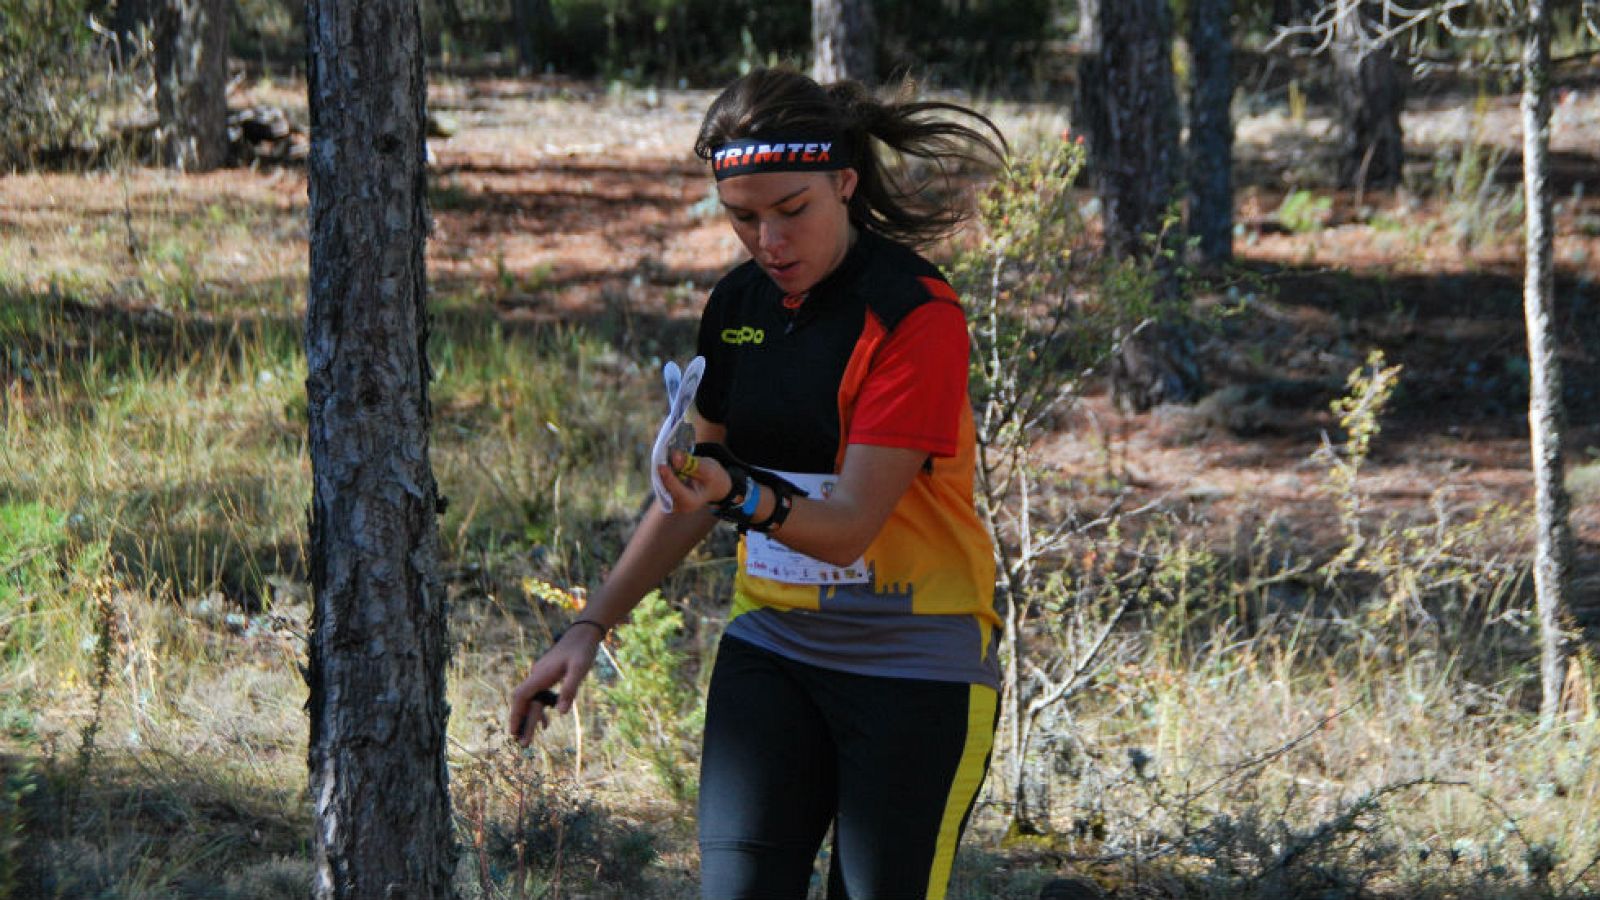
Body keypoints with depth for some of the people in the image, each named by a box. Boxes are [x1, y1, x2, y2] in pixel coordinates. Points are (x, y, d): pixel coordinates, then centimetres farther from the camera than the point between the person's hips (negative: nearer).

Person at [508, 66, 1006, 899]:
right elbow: (695, 492, 18)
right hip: (770, 651, 6)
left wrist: (744, 497, -40)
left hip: (913, 665, -5)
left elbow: (849, 524, -21)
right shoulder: (736, 306, 6)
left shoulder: (915, 316, -15)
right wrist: (591, 626, 14)